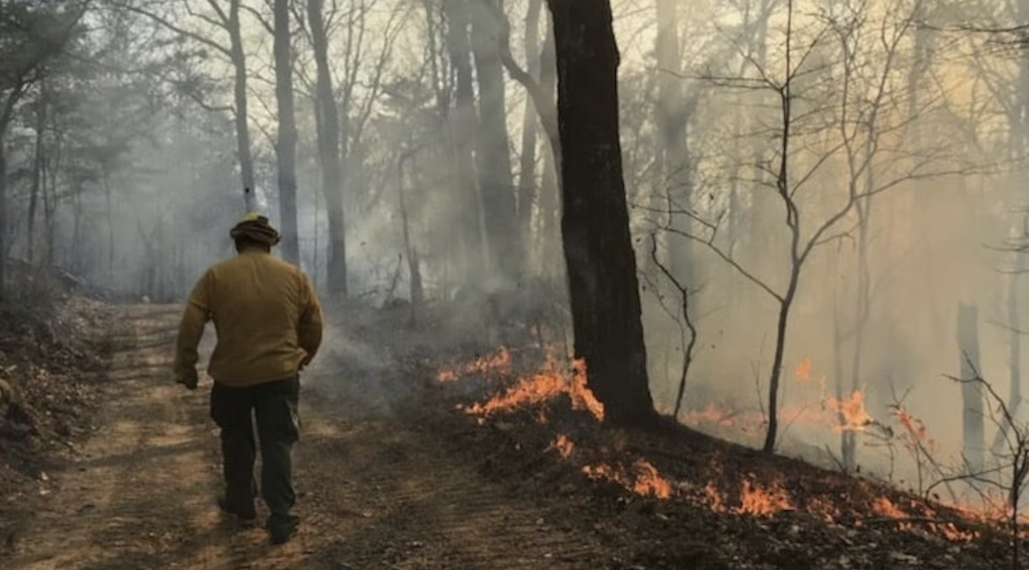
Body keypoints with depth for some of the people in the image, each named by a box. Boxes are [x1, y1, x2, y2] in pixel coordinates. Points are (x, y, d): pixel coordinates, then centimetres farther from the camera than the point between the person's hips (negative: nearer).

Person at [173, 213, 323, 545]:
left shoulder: (216, 275, -5)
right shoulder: (294, 276, 0)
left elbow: (190, 325, -7)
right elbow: (314, 325, 7)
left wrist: (185, 368, 3)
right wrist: (301, 359, 22)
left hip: (231, 375, 0)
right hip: (280, 374, 0)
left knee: (236, 441, 20)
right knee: (278, 445, 2)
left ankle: (241, 502, 33)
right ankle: (281, 520, -1)